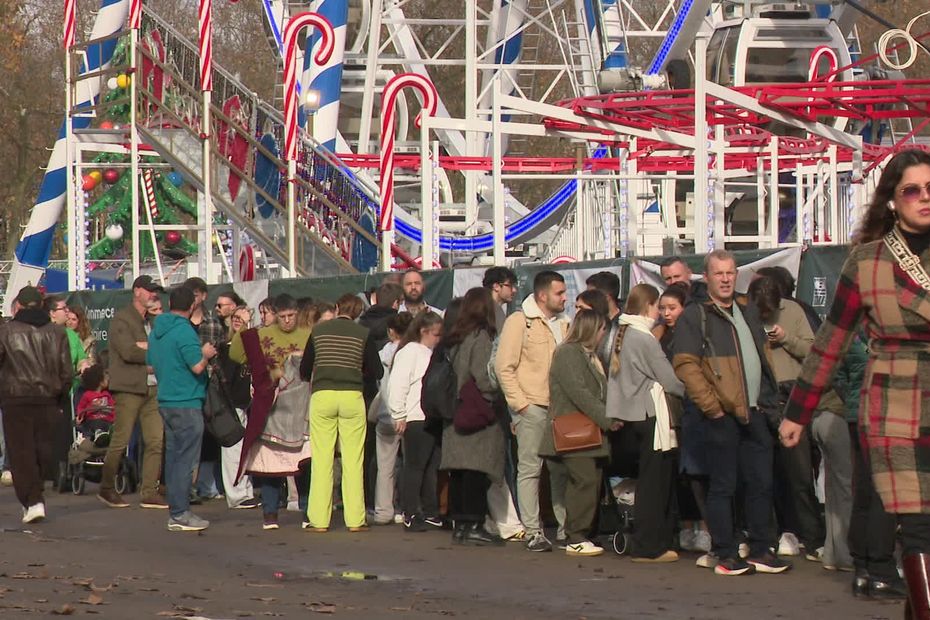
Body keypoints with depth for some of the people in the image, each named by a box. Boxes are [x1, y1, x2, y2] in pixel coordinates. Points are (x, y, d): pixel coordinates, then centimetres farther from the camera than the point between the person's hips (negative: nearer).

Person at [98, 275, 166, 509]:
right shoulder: (122, 319, -3)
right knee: (120, 441, -4)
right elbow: (128, 351, -15)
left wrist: (146, 346, -7)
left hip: (152, 388, 7)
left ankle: (149, 492, 2)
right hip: (129, 388, -7)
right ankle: (106, 488, 9)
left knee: (157, 441, -1)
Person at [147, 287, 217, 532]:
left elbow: (151, 365, 20)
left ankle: (175, 511, 14)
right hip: (187, 403, -9)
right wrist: (206, 354, -2)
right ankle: (180, 514, -6)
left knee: (173, 457, 12)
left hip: (165, 400, 9)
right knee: (185, 460, -6)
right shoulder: (184, 331, -16)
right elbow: (197, 366, -21)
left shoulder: (157, 330, 11)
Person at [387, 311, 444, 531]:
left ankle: (430, 512, 15)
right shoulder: (409, 352, -5)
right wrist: (399, 416, -14)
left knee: (433, 467, 9)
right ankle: (411, 514, -2)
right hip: (416, 420, -8)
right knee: (415, 466, -5)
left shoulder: (435, 354, 20)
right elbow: (397, 385, -12)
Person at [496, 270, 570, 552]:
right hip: (533, 409, -6)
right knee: (530, 469, -3)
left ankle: (566, 528, 12)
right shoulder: (519, 322, -3)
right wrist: (520, 403, -12)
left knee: (562, 470, 7)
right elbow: (504, 367, -6)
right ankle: (533, 532, -3)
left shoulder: (564, 325, 15)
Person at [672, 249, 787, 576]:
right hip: (723, 414, -7)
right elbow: (685, 364, -12)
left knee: (761, 483, 7)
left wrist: (768, 398, 14)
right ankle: (725, 555, 1)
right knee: (723, 485, -2)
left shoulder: (748, 311, 17)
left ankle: (760, 551, 14)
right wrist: (711, 405, -16)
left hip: (754, 412, 7)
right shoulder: (694, 316, -4)